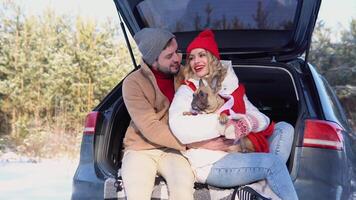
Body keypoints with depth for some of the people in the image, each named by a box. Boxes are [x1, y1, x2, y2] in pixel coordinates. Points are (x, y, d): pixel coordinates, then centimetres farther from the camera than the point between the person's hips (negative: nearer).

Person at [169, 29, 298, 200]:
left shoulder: (231, 86, 13)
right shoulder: (187, 91, -3)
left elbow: (261, 118, 7)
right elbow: (179, 127, -23)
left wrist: (250, 122, -18)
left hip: (239, 152, 7)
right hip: (211, 163, -7)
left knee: (284, 129, 2)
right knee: (273, 162, -22)